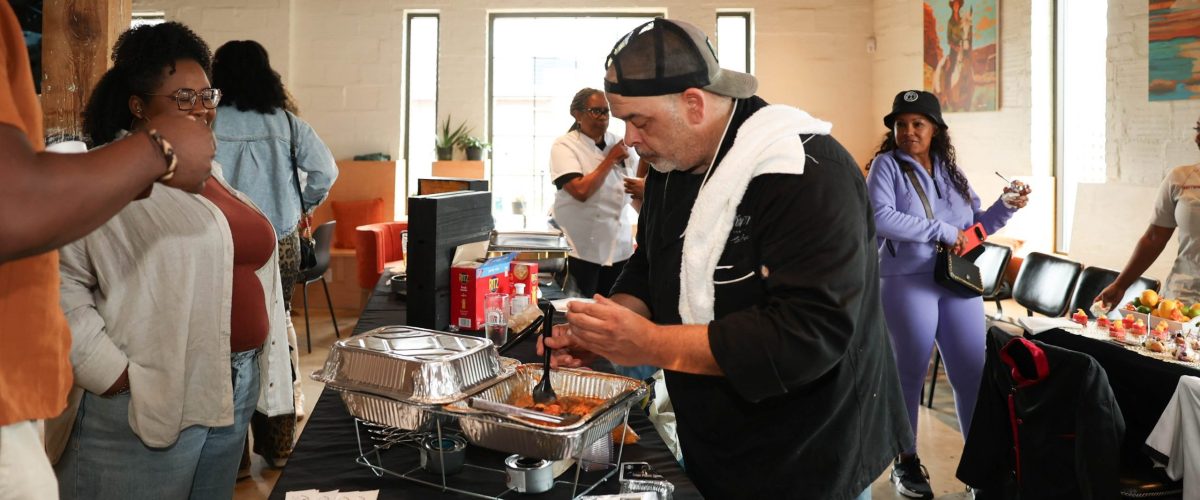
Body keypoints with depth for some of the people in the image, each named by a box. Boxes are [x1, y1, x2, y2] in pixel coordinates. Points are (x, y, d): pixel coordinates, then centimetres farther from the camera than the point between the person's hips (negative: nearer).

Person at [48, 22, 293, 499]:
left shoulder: (208, 173, 14)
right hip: (146, 398, -7)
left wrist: (257, 371, 15)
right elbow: (60, 281, -18)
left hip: (234, 390, 8)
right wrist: (111, 373, -19)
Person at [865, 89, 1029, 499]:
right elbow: (880, 217, -21)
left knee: (973, 373, 6)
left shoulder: (950, 171, 12)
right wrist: (941, 230, -18)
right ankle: (906, 462, 22)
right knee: (910, 374, 6)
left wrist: (1006, 206, 1)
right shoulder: (887, 165, -4)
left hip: (959, 282, 5)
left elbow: (975, 226, 17)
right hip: (908, 283, -4)